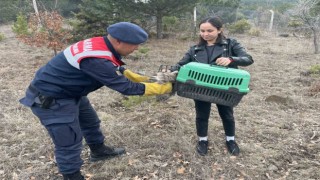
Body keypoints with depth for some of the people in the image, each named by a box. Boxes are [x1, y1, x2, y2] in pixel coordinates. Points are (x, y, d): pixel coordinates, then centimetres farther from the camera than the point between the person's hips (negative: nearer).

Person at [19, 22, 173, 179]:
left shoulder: (100, 43, -8)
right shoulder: (96, 60, -37)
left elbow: (116, 68, 11)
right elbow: (125, 87, -28)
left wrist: (138, 77, 4)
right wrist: (162, 88, -20)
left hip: (69, 91, 10)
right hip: (49, 99, -10)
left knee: (90, 121, 24)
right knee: (69, 143, -2)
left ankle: (98, 150, 47)